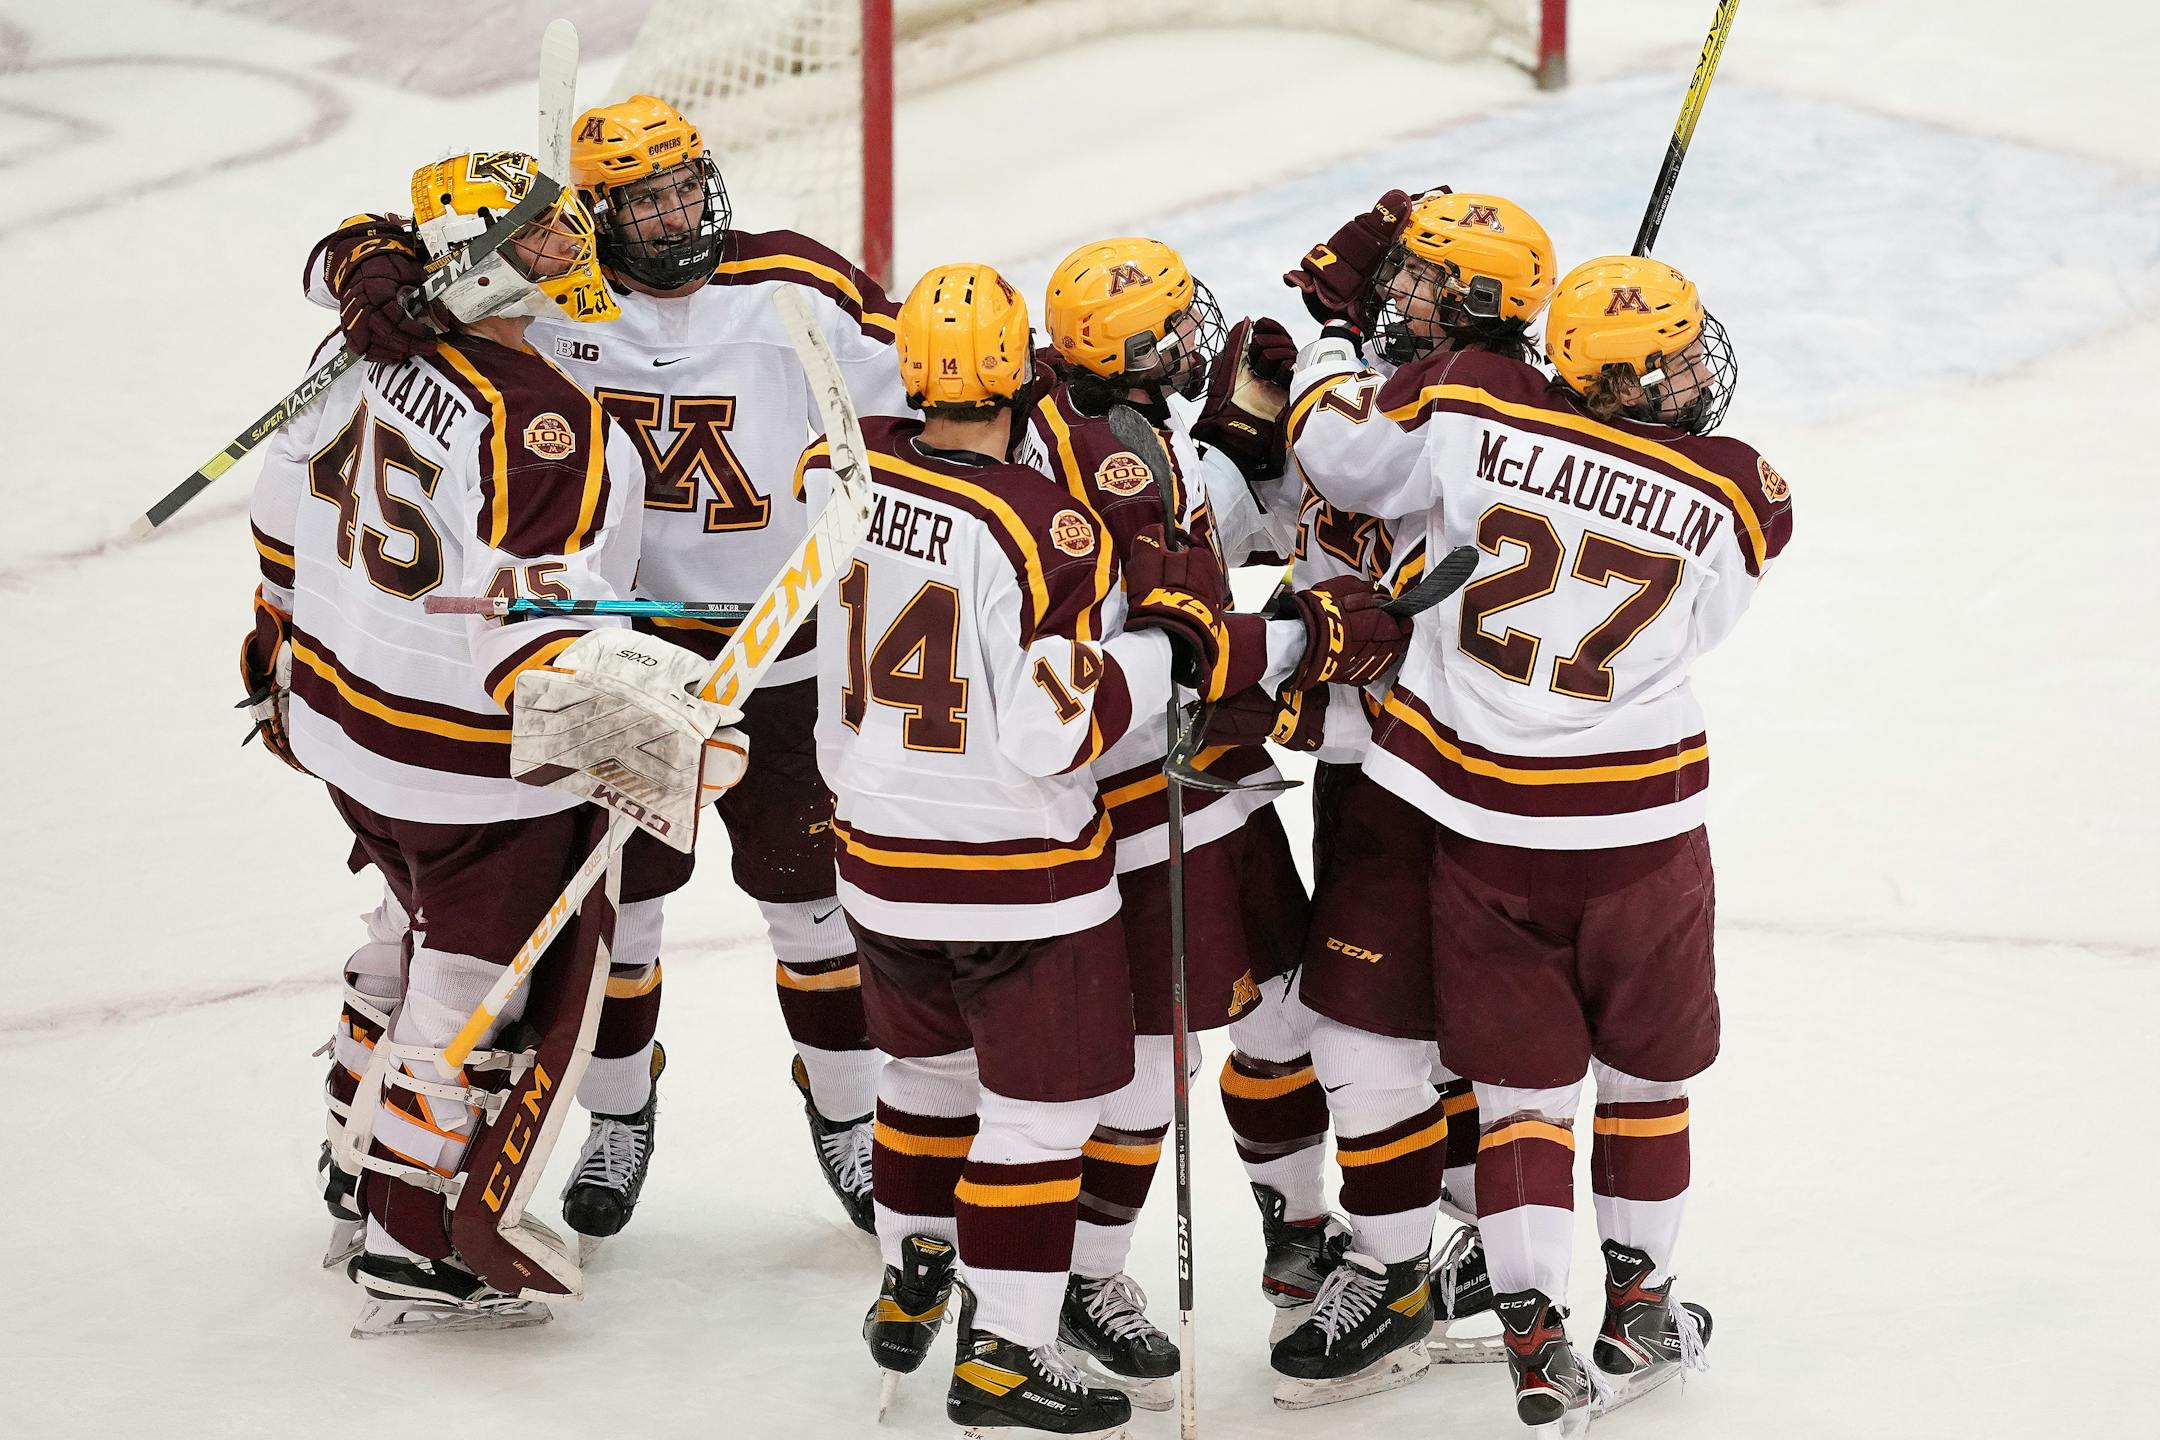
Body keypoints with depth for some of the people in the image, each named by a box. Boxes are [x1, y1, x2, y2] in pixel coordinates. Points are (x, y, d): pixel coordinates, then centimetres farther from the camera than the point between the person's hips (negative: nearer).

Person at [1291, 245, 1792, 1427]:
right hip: (1637, 829, -1)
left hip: (1479, 821, 1)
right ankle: (1639, 1307, 32)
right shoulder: (1737, 496, -10)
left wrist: (1329, 343, 19)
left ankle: (1533, 1338, 4)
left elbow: (1346, 455, 0)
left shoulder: (1470, 409, -12)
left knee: (1520, 1082, 10)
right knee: (1647, 1069, 20)